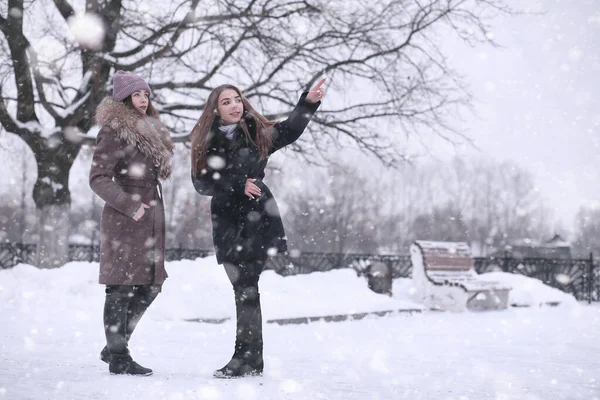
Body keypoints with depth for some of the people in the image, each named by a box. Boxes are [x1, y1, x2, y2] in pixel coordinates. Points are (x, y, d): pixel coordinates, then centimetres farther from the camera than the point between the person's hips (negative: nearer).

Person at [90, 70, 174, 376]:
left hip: (151, 217, 9)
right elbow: (98, 178, -14)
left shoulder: (150, 130, 18)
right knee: (122, 287, -4)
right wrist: (130, 206, -18)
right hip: (124, 221, -8)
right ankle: (118, 358, 3)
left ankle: (116, 345, 21)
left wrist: (156, 215, 16)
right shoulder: (114, 131, -8)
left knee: (149, 286, 9)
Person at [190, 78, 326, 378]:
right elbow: (201, 183, -1)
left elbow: (290, 130, -13)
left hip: (256, 218, -3)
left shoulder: (257, 133, 1)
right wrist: (238, 186, -13)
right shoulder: (206, 142, 5)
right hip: (226, 221, 3)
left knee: (246, 287, -8)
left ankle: (247, 358, -5)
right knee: (242, 288, 6)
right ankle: (250, 359, 12)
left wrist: (308, 102, -27)